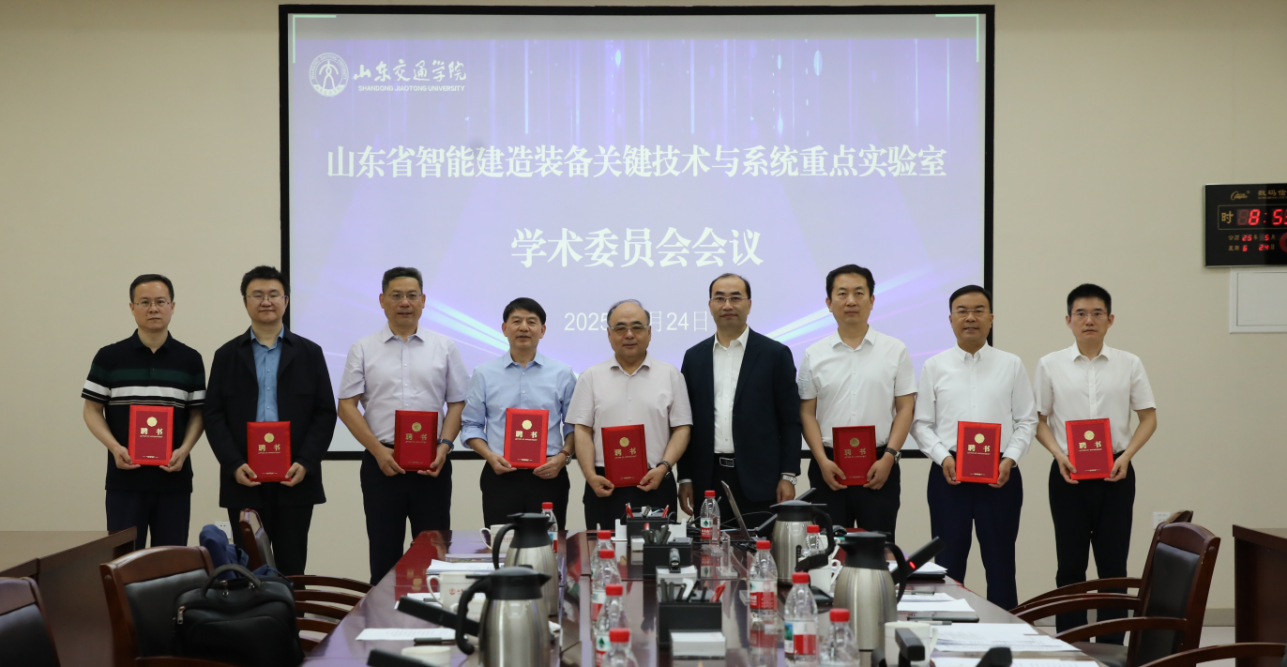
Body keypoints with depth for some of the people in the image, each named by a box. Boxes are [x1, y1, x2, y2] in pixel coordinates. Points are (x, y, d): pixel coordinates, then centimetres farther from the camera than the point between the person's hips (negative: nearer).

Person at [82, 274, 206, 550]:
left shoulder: (190, 360, 6)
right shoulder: (109, 357, 3)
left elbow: (198, 412, 8)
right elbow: (92, 409, 6)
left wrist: (184, 449, -9)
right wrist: (114, 447, -10)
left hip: (174, 478, 1)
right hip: (125, 478, -1)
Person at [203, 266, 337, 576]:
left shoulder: (309, 353, 7)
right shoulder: (227, 355, 8)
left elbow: (325, 413, 3)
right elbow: (214, 416, 4)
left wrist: (305, 463, -9)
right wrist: (233, 465, -10)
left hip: (295, 479, 0)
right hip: (244, 479, 0)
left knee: (291, 569, 4)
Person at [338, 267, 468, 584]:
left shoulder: (444, 347, 8)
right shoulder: (363, 350, 7)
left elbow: (457, 403, 6)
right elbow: (346, 406, 2)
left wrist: (443, 446, -9)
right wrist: (378, 450, -9)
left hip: (431, 464, 0)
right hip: (381, 463, 0)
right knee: (384, 555, 4)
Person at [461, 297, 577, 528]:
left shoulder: (562, 374, 6)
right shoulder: (484, 374, 7)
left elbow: (574, 426, 9)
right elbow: (471, 426, 7)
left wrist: (562, 456, -7)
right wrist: (489, 455, -9)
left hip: (548, 477, 0)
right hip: (501, 477, 0)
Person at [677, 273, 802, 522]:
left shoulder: (775, 354, 2)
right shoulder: (694, 357, 11)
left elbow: (790, 421, 0)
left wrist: (788, 477, -6)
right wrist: (685, 478, 6)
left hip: (758, 482, -2)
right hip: (708, 481, 3)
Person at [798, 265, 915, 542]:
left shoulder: (895, 350, 5)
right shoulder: (814, 355, 7)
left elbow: (905, 408, 2)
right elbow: (807, 412, 5)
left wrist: (889, 457, -9)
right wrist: (823, 461, -7)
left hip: (879, 466, -1)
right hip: (829, 467, 1)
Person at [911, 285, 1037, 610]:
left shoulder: (1011, 365, 7)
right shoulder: (935, 366, 7)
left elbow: (1027, 421, 6)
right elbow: (921, 423, 4)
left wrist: (1010, 458, -9)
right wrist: (943, 457, -10)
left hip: (999, 475, 0)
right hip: (948, 474, 0)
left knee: (1000, 564, 5)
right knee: (948, 563, 4)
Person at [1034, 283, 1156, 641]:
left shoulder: (1129, 364, 3)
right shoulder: (1050, 365, 3)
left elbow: (1149, 418, 7)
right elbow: (1039, 420, 6)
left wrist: (1126, 456, -8)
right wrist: (1058, 455, -11)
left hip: (1115, 474, 0)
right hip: (1068, 473, 0)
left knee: (1113, 562, 3)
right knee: (1070, 563, 5)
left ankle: (1112, 646, 11)